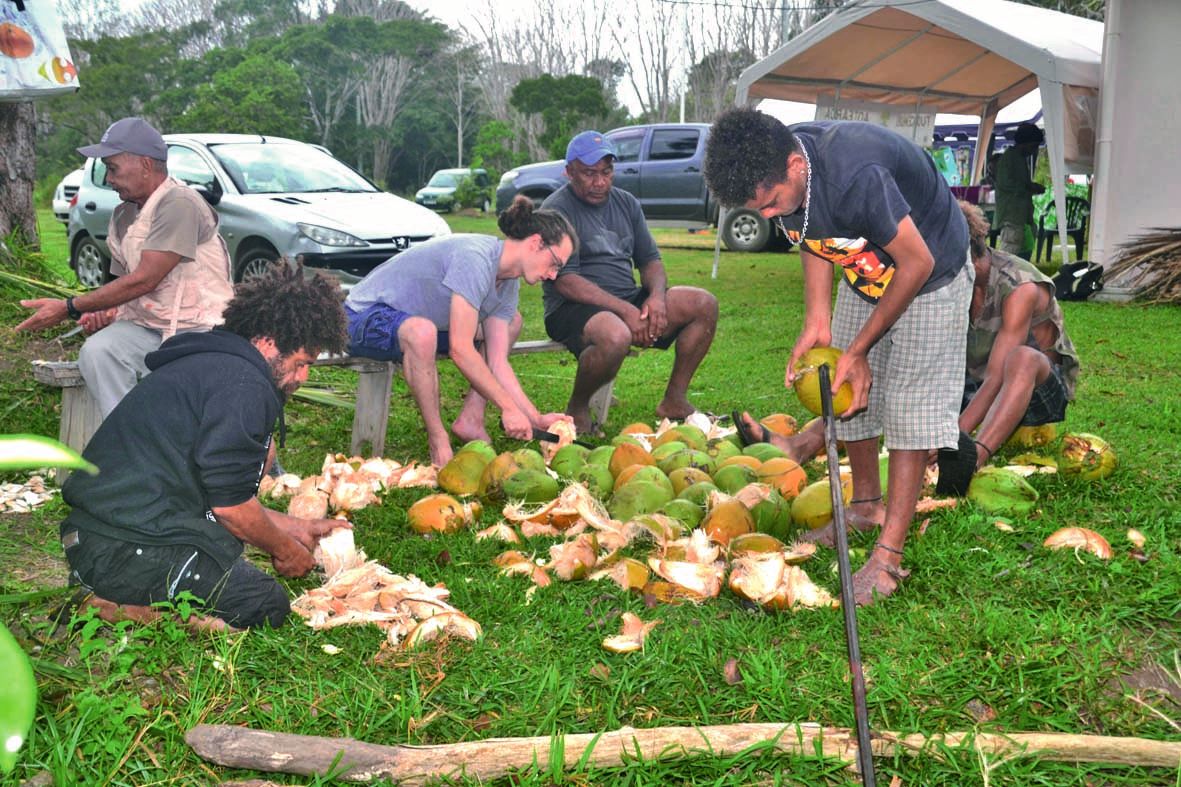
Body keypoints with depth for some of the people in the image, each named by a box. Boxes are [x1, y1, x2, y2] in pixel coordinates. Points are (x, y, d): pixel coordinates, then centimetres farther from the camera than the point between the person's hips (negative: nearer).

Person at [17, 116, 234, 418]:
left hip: (200, 328, -7)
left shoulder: (178, 203, -15)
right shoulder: (122, 217, 14)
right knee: (96, 351, -22)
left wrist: (70, 308, -12)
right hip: (146, 325, 7)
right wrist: (108, 312, -2)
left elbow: (144, 280, -18)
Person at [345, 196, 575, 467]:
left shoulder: (509, 284, 1)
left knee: (511, 321, 10)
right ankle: (438, 442, -26)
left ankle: (470, 419, -1)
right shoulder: (475, 257, -28)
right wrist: (508, 408, -27)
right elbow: (460, 350, -32)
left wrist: (536, 418, -10)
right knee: (421, 331, -42)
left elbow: (497, 364, -2)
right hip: (365, 317, -10)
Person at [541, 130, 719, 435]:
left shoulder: (626, 203, 15)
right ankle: (577, 410, -12)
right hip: (574, 308, -7)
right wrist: (624, 310, -23)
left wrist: (657, 296, -8)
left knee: (704, 304, -7)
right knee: (615, 335, -40)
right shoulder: (557, 210, -7)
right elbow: (565, 282, -17)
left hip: (629, 300, 7)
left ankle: (674, 400, -1)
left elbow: (650, 259, 16)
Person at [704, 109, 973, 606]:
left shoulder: (855, 176, -41)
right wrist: (817, 322, -8)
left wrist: (860, 349, -22)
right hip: (865, 274, 7)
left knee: (908, 406, -10)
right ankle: (867, 506, 28)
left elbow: (917, 263, -29)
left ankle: (889, 554, -7)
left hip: (929, 274, -7)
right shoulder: (773, 176, -17)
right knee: (845, 392, 9)